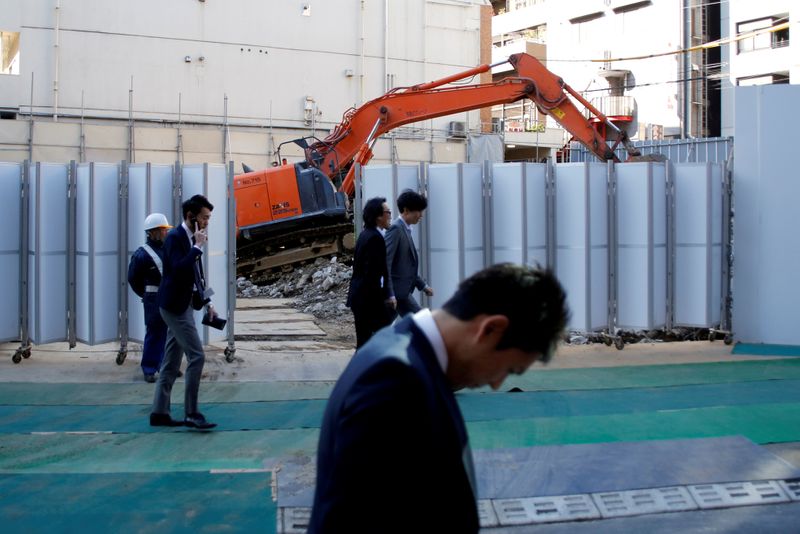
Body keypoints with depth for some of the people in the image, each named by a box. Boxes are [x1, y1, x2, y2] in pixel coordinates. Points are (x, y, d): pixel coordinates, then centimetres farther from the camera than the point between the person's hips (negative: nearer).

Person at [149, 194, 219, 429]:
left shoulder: (190, 239, 12)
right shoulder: (175, 237, -14)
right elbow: (179, 270, -27)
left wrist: (206, 302, 13)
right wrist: (198, 247, -21)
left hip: (183, 305, 9)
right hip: (175, 305, -9)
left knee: (172, 361, 11)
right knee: (196, 356, -11)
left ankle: (159, 412, 17)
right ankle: (191, 414, -6)